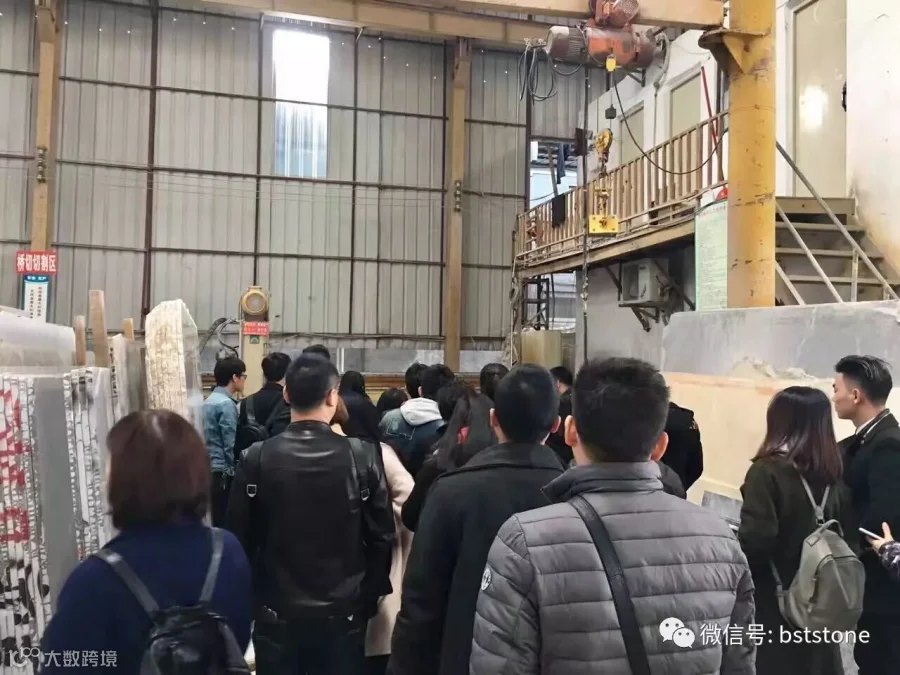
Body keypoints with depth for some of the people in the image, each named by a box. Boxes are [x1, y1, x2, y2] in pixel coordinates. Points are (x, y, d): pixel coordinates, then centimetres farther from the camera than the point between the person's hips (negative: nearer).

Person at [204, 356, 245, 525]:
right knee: (223, 521, -3)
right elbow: (230, 445, -17)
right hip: (221, 471, -9)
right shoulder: (226, 404, -16)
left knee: (212, 518, 14)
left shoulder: (208, 400, 11)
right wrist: (235, 471, -8)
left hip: (207, 468, 9)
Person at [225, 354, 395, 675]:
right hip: (343, 612, 0)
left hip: (277, 611, 1)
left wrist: (247, 600, 10)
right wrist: (369, 599, 7)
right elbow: (382, 537, -6)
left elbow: (239, 536, -4)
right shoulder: (361, 458, -11)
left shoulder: (257, 458, -11)